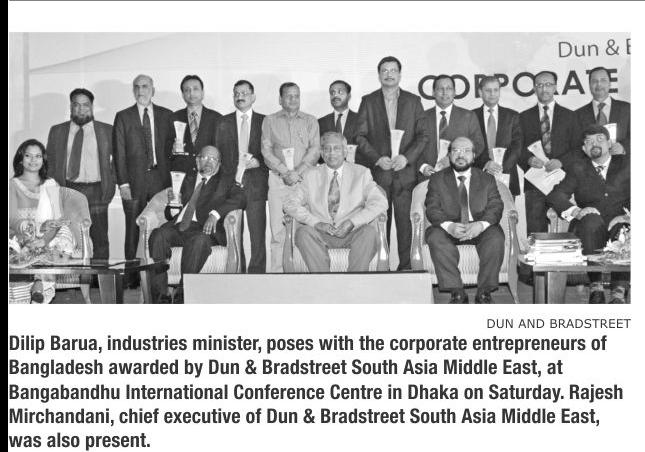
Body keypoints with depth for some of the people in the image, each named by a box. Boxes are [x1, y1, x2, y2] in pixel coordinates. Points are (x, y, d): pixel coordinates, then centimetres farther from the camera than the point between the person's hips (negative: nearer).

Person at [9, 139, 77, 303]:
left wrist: (45, 239, -17)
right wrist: (40, 228, -24)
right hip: (22, 239, -2)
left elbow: (58, 218, 6)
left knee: (65, 232, -33)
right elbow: (13, 219, -3)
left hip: (49, 237, 2)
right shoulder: (13, 185, 11)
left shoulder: (51, 185, 18)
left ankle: (39, 282, -34)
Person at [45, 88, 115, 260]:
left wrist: (110, 185, 0)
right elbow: (49, 161, 16)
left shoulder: (107, 131, 8)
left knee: (100, 241, -3)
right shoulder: (57, 131, 13)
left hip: (96, 192, -1)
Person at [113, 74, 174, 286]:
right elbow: (118, 152, 3)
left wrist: (168, 174, 1)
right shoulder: (123, 117, 7)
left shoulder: (166, 115, 12)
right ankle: (133, 277, 4)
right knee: (134, 231, -1)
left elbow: (171, 147, 12)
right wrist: (123, 183, -6)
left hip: (160, 179, 1)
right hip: (134, 181, -1)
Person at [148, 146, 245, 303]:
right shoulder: (188, 180, 30)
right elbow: (169, 215, 28)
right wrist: (172, 203, 2)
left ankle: (183, 294, -35)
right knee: (157, 236, -29)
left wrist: (215, 213, -14)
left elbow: (239, 198, 0)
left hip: (204, 228, -3)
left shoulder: (224, 183, 22)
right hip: (179, 226, 3)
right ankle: (160, 295, -29)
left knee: (199, 240, -38)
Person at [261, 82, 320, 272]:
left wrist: (298, 171, -10)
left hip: (305, 177, 0)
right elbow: (266, 151, 5)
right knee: (277, 229, -6)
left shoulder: (310, 121, 15)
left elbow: (315, 150, 4)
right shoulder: (270, 121, 14)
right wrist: (285, 172, -9)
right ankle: (277, 271, -4)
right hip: (278, 179, 0)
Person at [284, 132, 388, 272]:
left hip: (352, 232, -1)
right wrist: (316, 222, -13)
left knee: (370, 232, -32)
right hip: (320, 233, 1)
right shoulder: (312, 175, 14)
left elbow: (380, 202, 0)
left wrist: (352, 222, -14)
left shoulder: (361, 173, 11)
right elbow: (290, 203, 4)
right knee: (303, 232, -30)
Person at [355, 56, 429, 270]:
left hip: (405, 170, 0)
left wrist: (407, 157, -9)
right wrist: (377, 159, -9)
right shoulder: (368, 101, 9)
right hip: (377, 170, 0)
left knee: (405, 219, -4)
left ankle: (406, 265, 3)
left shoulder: (413, 101, 11)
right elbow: (361, 136, 4)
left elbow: (423, 135, 6)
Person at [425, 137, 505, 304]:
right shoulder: (437, 179, 9)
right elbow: (432, 209, -3)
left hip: (479, 229, 1)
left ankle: (484, 291, -20)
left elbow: (495, 207, 0)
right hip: (449, 229, 0)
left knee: (496, 238, -31)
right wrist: (449, 226, -25)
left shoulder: (487, 179, 13)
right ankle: (457, 292, -27)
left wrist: (481, 224, -23)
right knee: (436, 239, -32)